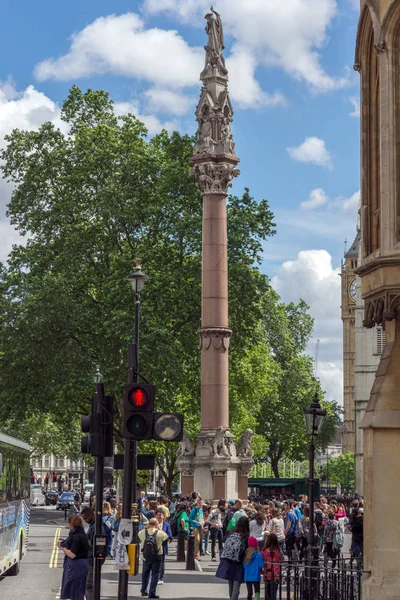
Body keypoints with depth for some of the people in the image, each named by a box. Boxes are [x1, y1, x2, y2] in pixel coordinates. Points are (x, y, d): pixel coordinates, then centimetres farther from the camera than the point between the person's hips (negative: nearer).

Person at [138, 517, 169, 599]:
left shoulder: (143, 532, -6)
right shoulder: (160, 533, -13)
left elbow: (140, 533, 17)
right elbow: (166, 536, 7)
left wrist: (146, 527, 12)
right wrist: (159, 529, 13)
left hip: (146, 556, 3)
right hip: (157, 556, -3)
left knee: (145, 573, 19)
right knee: (155, 574, 3)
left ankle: (144, 591, 28)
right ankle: (152, 592, -3)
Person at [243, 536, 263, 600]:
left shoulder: (246, 554, -5)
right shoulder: (258, 554, -15)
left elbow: (244, 566, 1)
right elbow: (261, 566, -13)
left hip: (247, 577, 3)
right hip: (256, 577, -3)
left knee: (249, 592, 10)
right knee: (257, 592, 13)